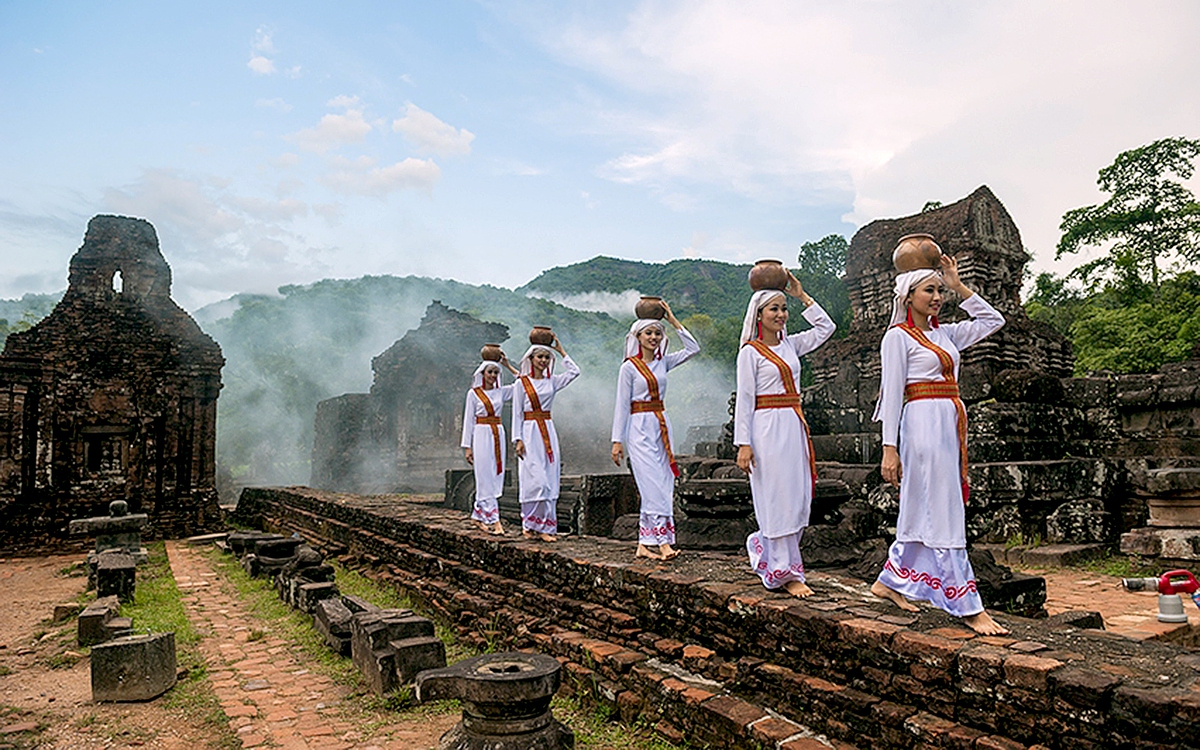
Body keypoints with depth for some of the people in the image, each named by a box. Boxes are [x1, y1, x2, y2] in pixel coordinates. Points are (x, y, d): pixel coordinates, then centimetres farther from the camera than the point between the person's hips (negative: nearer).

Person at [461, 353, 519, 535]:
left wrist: (509, 366, 5)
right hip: (481, 436, -5)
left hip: (498, 435, 5)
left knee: (494, 478, 7)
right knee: (486, 479, -6)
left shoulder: (501, 392, 10)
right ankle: (493, 520, -7)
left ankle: (478, 516, 19)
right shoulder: (473, 393, 1)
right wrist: (467, 446, -4)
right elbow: (468, 420, 0)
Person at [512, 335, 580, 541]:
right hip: (530, 433, -5)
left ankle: (544, 527, 9)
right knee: (536, 480, -12)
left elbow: (574, 372, 5)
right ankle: (529, 525, 0)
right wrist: (518, 439, -9)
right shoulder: (521, 383, 1)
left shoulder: (551, 381, 12)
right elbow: (517, 413, -1)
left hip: (548, 433, 5)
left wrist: (561, 351, 9)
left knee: (550, 481, 3)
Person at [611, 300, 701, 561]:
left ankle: (644, 544, 9)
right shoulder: (629, 367, -3)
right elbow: (621, 405, -4)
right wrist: (617, 440, -7)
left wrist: (673, 320, 6)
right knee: (654, 486, -11)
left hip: (662, 426, 6)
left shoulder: (663, 362, 11)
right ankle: (664, 542, -11)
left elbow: (693, 348, 8)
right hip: (640, 428, -6)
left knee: (662, 486, 3)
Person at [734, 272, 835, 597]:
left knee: (799, 497, 8)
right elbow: (744, 400, -8)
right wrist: (743, 443, -13)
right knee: (779, 500, -3)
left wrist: (802, 296, 13)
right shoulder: (750, 352, -4)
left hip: (794, 427, 7)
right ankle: (787, 573, 6)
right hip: (767, 428, -7)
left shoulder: (790, 344, 13)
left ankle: (760, 545, 29)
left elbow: (826, 328, 18)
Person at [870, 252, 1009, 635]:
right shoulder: (898, 336, -4)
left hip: (949, 427, 8)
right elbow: (892, 394, -10)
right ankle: (969, 607, 0)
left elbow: (993, 320, 26)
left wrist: (959, 286, 17)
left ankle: (889, 581, 26)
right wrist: (890, 448, -14)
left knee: (924, 511, 12)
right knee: (942, 516, -5)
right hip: (923, 425, -8)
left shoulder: (944, 334, 16)